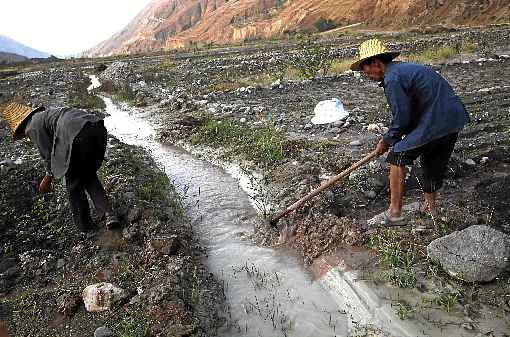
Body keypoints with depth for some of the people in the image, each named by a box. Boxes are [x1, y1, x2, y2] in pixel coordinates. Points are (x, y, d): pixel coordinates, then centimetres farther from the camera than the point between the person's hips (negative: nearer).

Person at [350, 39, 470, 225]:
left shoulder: (392, 79, -15)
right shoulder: (404, 68, 18)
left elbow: (401, 120, -14)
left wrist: (386, 141, 2)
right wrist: (391, 138, 21)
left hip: (436, 122, -10)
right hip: (455, 118, 10)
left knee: (398, 157, -1)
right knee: (433, 163, 23)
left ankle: (395, 211, 5)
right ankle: (429, 206, 40)